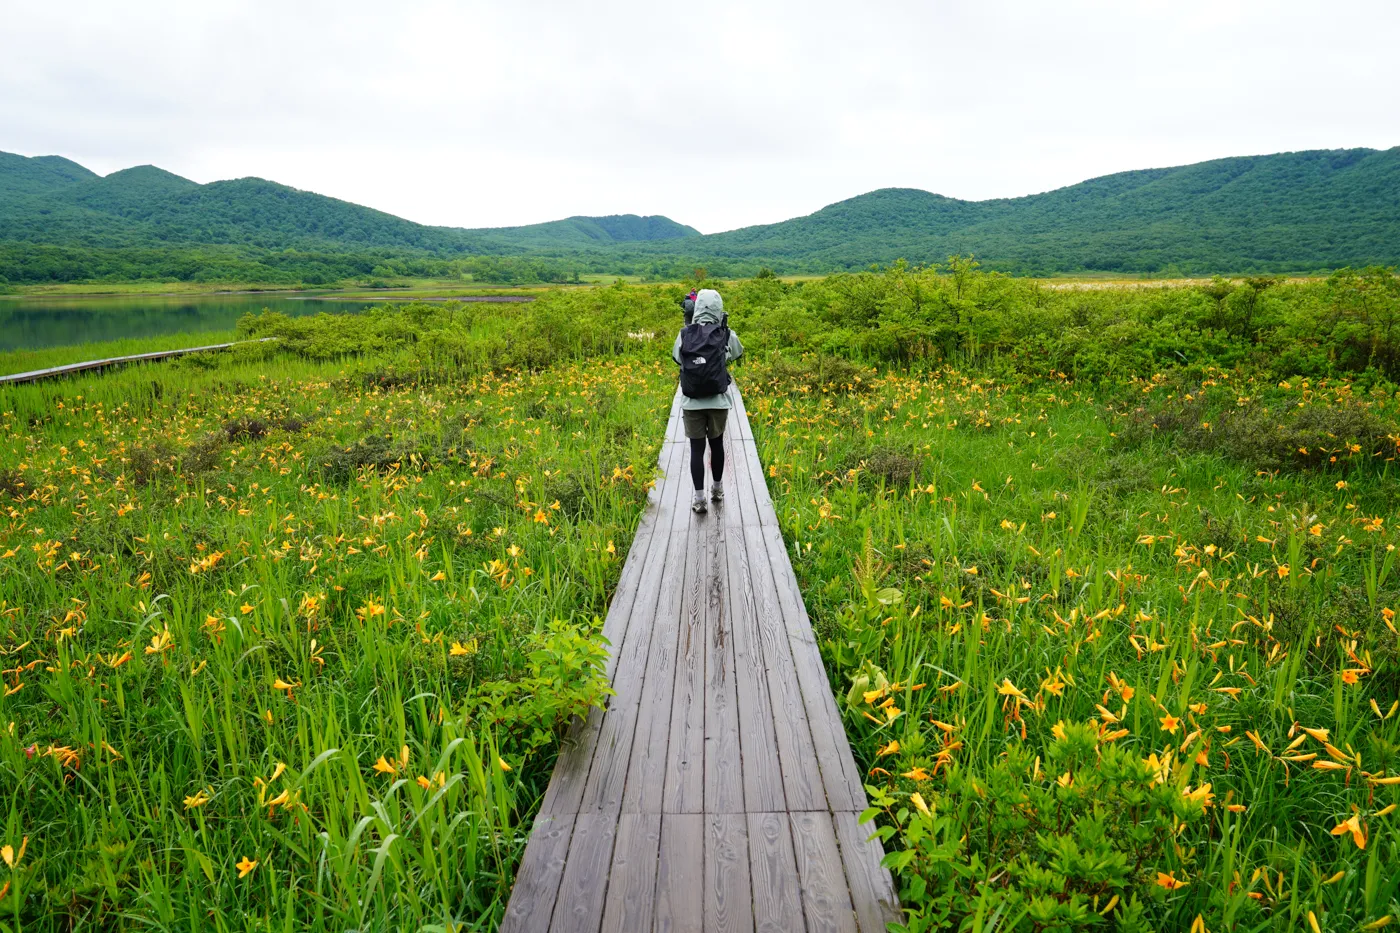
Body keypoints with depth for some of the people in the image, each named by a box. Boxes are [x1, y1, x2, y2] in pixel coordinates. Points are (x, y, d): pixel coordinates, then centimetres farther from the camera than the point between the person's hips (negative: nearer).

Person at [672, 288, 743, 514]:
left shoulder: (684, 334, -5)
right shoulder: (727, 335, -6)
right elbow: (737, 354, 15)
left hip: (691, 402, 0)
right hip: (718, 401, 0)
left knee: (696, 447, 5)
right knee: (716, 444, 18)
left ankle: (699, 498, 4)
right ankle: (717, 488, 34)